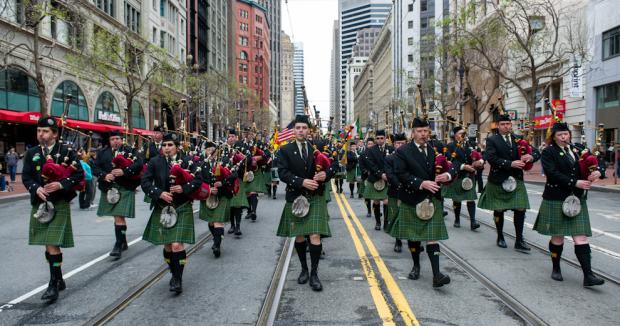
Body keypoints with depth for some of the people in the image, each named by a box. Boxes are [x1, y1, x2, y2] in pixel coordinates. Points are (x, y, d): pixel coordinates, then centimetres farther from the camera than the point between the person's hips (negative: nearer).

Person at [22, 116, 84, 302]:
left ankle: (54, 285, -3)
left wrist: (61, 184, -19)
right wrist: (36, 188, -13)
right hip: (39, 204, 5)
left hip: (59, 204, -5)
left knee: (53, 244, -11)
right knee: (48, 245, 14)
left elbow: (79, 175, -6)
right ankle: (58, 280, 29)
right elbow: (26, 177, 6)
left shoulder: (67, 152, -3)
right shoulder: (31, 153, 9)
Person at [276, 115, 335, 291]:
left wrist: (326, 174, -15)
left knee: (315, 236, -9)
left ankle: (314, 274, 7)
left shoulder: (318, 147, 3)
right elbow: (283, 172, -10)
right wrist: (302, 182, -22)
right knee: (299, 237, 12)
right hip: (295, 198, 1)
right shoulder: (285, 150, 0)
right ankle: (304, 269, 32)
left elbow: (332, 164, 7)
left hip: (316, 197, -1)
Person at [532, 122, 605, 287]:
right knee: (557, 237, 5)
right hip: (556, 200, -4)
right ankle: (556, 268, 23)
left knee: (581, 236, -2)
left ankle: (588, 275, -3)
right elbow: (553, 173, -16)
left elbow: (590, 166, 15)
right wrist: (575, 183, -22)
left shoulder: (577, 150, 13)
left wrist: (596, 172, -8)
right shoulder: (548, 152, -3)